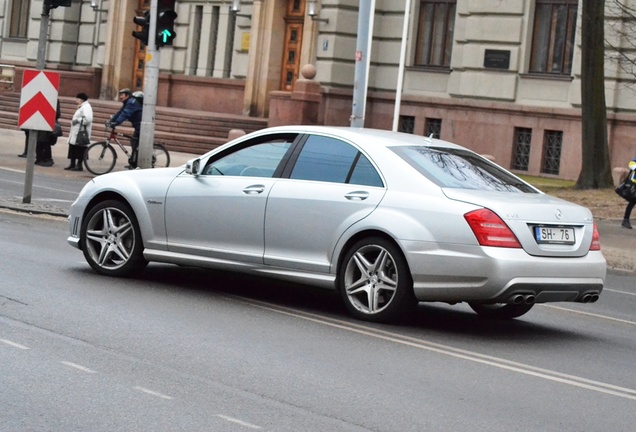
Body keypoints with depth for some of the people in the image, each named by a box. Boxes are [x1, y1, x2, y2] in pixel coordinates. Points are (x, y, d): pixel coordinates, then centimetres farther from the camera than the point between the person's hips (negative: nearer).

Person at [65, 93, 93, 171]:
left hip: (81, 132, -10)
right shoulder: (81, 107, 20)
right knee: (72, 147, 10)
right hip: (75, 132, 10)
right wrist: (74, 121, 13)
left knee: (80, 149, -6)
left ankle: (79, 165, -2)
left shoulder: (86, 107, -13)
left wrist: (78, 120, -19)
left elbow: (88, 119, -24)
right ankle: (72, 164, 16)